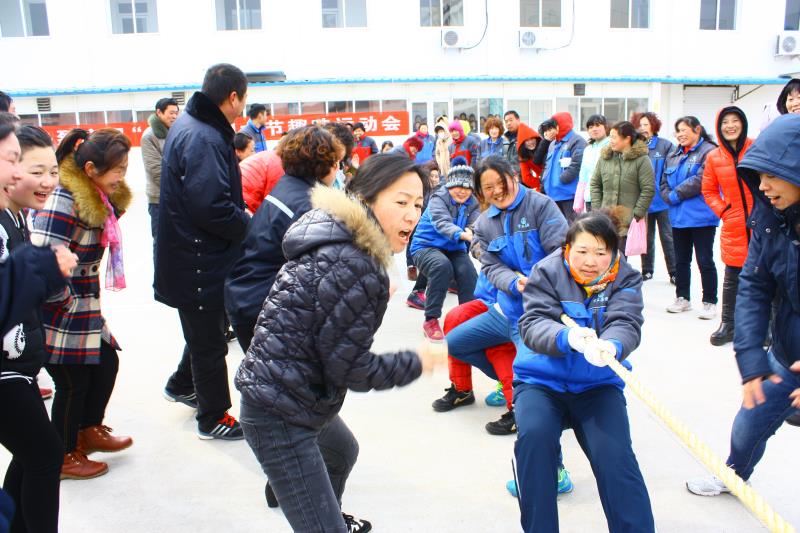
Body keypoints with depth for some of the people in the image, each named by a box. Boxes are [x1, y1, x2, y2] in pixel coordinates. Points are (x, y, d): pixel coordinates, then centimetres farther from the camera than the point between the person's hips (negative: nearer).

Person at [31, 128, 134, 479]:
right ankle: (65, 457, 28)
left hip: (84, 310, 9)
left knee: (107, 364, 17)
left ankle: (88, 431, 40)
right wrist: (67, 306, -16)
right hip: (60, 317, -9)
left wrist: (88, 303, 12)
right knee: (73, 383, 6)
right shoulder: (64, 202, -24)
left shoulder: (96, 198, 6)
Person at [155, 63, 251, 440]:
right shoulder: (204, 139, -24)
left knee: (206, 330, 26)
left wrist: (242, 218, 7)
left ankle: (182, 386, 46)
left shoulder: (189, 125, 9)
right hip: (200, 262, -10)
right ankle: (213, 419, 22)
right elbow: (211, 208, -31)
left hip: (192, 257, 10)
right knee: (209, 341, 6)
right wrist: (249, 225, -16)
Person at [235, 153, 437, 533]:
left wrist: (375, 301, 18)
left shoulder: (337, 238, 3)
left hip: (291, 396, 11)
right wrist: (416, 363, -7)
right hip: (281, 416, -11)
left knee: (343, 451, 36)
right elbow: (352, 370, -20)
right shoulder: (355, 268, -26)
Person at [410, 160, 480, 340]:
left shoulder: (472, 203, 3)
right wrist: (463, 235, -52)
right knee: (442, 265, -35)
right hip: (426, 246, -4)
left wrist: (473, 231, -41)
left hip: (454, 249, 4)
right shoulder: (438, 199, -14)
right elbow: (442, 223, -33)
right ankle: (431, 320, -23)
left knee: (469, 273, -26)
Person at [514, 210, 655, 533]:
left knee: (614, 453, -21)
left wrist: (610, 346, -41)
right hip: (541, 380, -1)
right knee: (534, 435, -27)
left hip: (598, 383, 1)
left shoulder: (625, 279, 0)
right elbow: (533, 324, -16)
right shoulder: (547, 272, -4)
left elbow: (626, 325, -16)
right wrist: (567, 337, -39)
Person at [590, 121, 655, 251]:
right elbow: (595, 184, 13)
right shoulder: (605, 157, 10)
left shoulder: (641, 159, -4)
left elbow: (648, 189, -7)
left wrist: (636, 215, -10)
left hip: (628, 221, -4)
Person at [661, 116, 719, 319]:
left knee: (705, 260, 0)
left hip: (701, 217, -7)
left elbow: (700, 181, -20)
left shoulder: (709, 152, -10)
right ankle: (682, 298, 26)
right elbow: (664, 183, 13)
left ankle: (709, 302, 10)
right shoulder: (673, 155, 15)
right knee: (681, 260, 14)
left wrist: (675, 195, -13)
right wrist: (669, 198, -6)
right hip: (678, 217, 7)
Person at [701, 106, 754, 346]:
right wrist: (723, 210, 2)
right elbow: (708, 191, 14)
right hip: (734, 227, 1)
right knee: (732, 277, 6)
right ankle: (727, 324, 16)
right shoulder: (714, 157, 3)